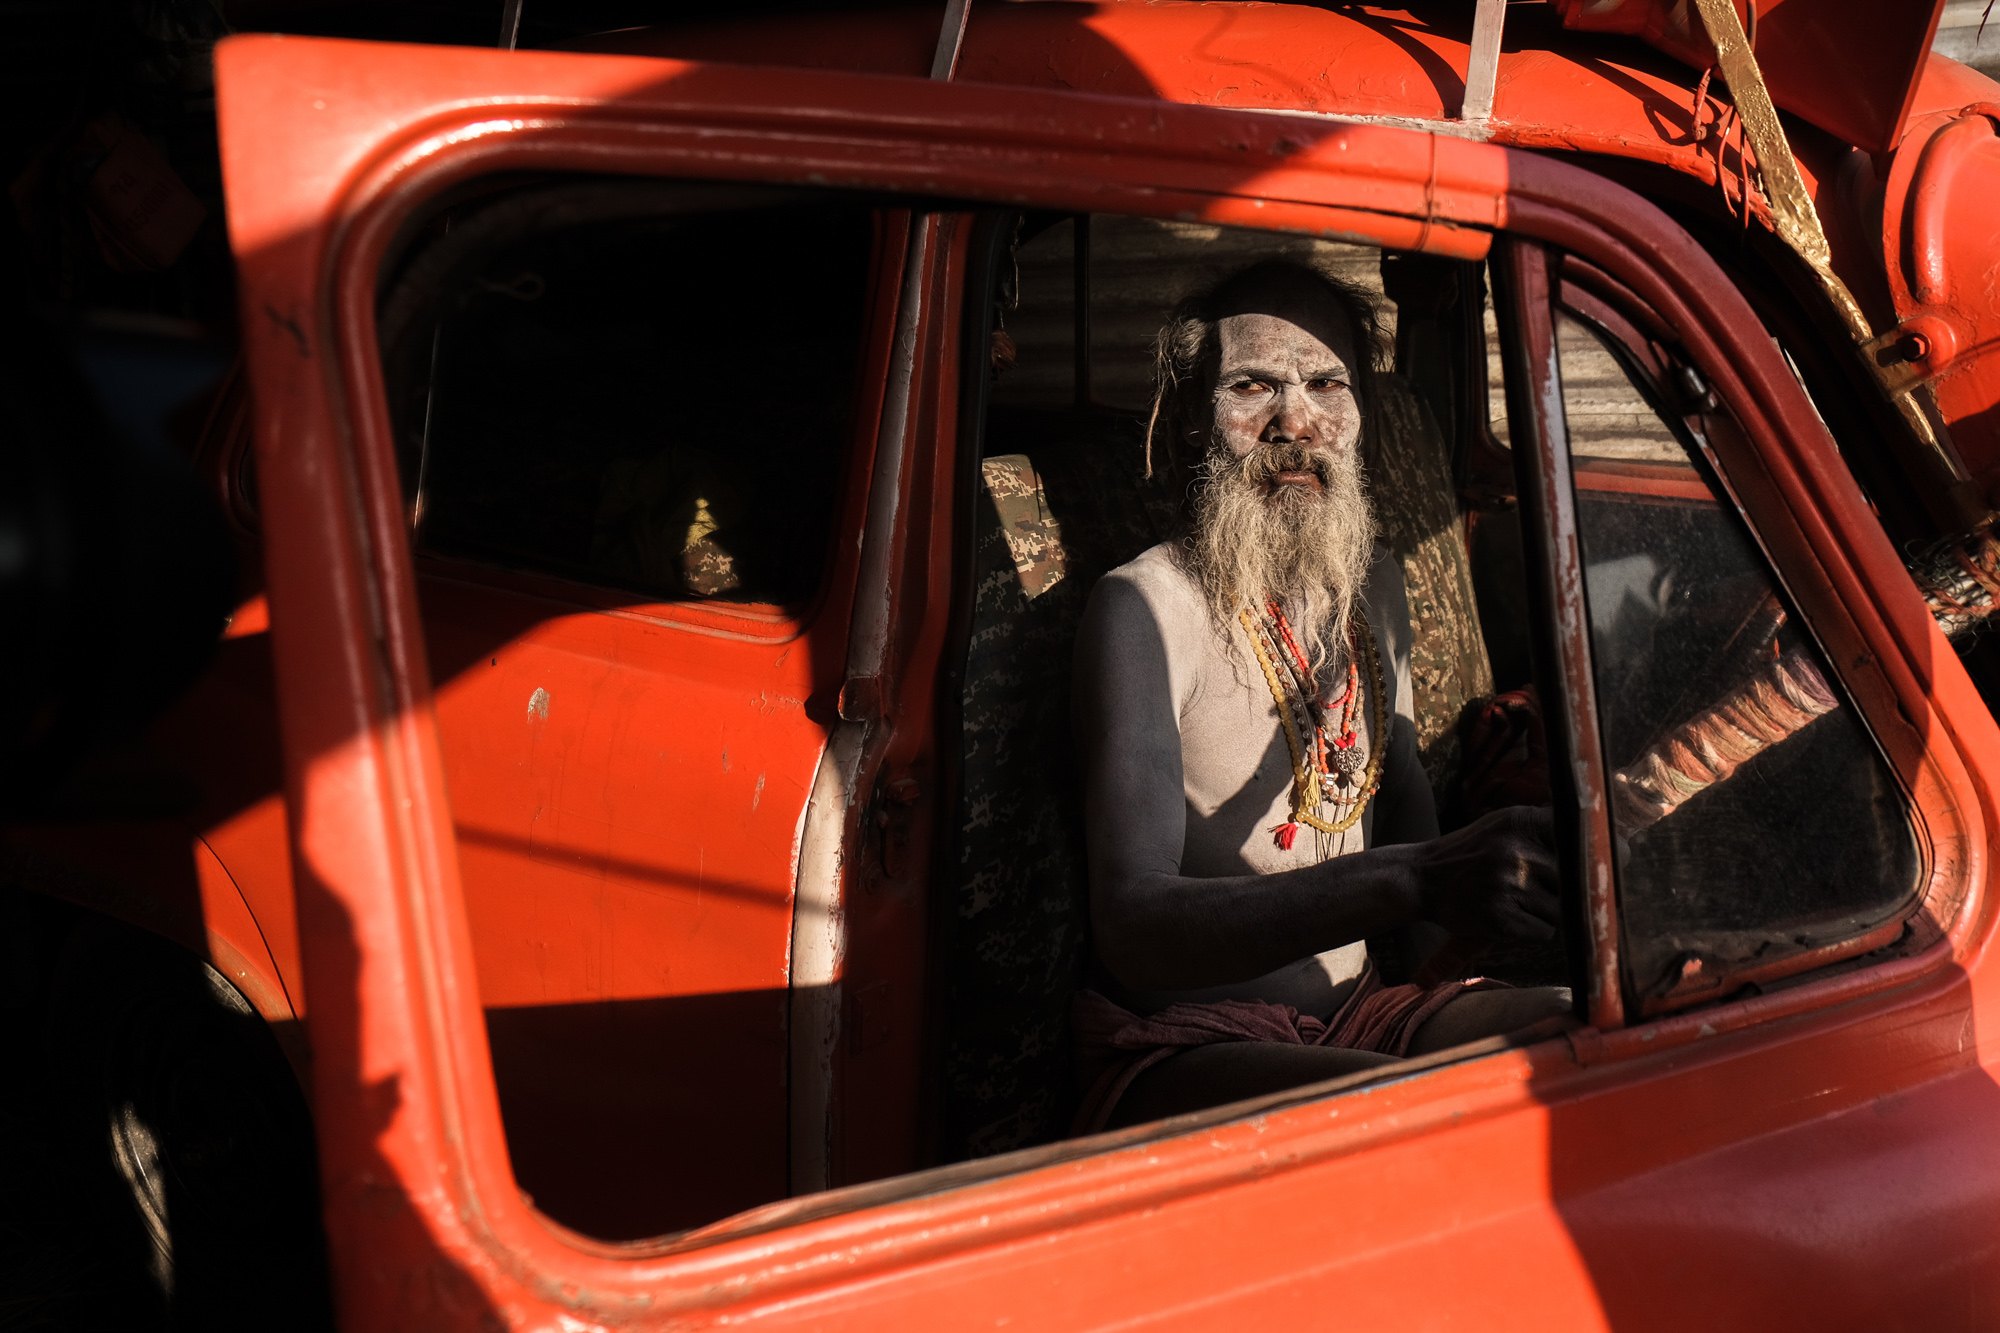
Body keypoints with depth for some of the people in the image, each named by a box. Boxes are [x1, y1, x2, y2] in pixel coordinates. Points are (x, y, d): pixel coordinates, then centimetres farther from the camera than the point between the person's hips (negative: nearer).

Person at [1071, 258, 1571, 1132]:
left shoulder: (1374, 586, 13)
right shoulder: (1146, 608, -13)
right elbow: (1131, 929, -25)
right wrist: (1411, 884, -39)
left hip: (1356, 1015, 8)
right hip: (1176, 1047, -8)